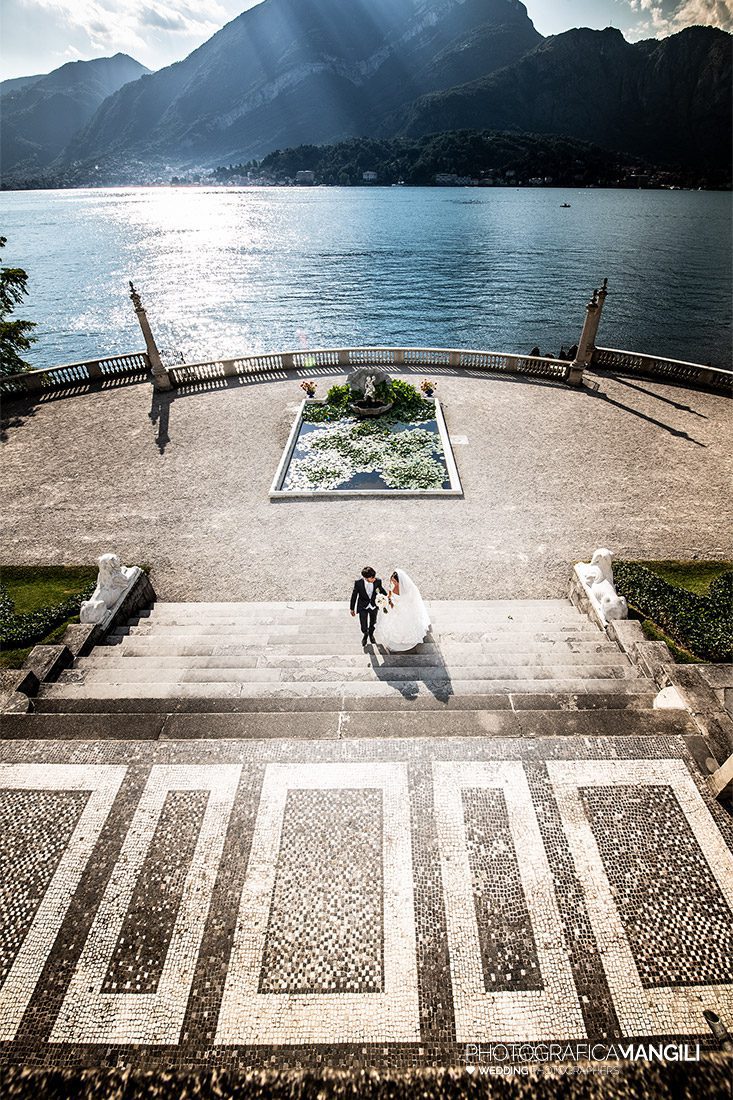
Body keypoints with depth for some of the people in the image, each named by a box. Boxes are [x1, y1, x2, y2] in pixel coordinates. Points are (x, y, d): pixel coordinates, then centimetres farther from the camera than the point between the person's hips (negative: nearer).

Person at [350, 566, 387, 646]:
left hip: (374, 606, 2)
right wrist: (352, 609, -3)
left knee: (373, 623, 23)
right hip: (363, 607, -2)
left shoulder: (378, 581, -23)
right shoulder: (358, 582, -26)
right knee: (364, 628, 3)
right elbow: (354, 595, -11)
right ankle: (365, 634, 40)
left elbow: (381, 590, -1)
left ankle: (371, 634, 57)